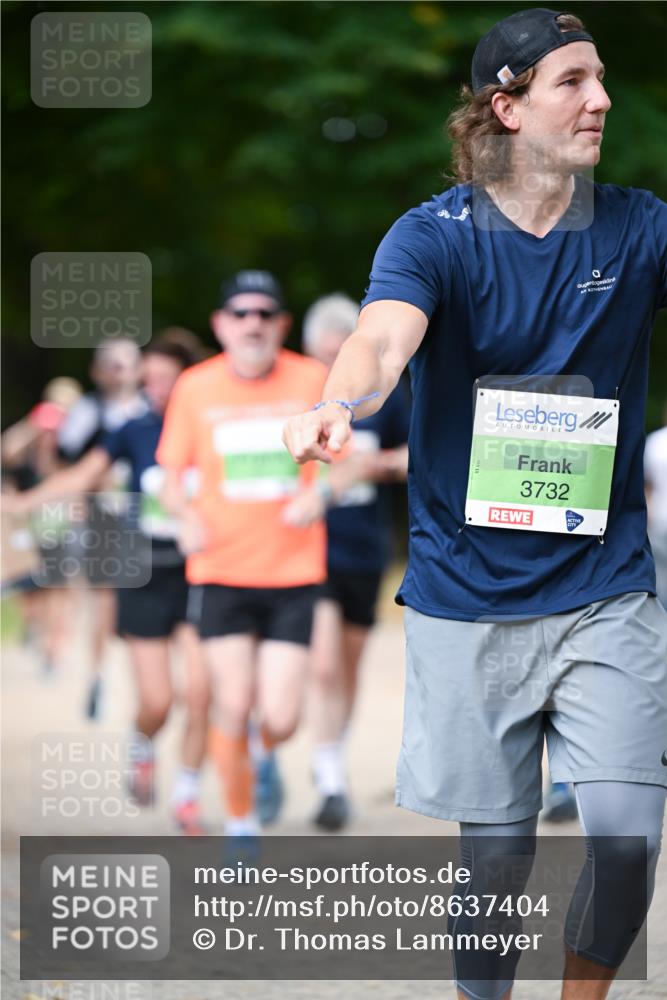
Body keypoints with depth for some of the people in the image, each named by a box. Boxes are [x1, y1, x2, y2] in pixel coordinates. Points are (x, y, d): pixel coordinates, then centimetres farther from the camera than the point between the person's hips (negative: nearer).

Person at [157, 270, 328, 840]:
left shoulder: (314, 380, 0)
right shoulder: (196, 387, 1)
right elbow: (173, 476, 9)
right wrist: (187, 517, -12)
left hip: (293, 573, 0)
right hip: (220, 570, 0)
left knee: (279, 718, -7)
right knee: (233, 707, -7)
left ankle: (265, 756, 32)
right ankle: (240, 827, 15)